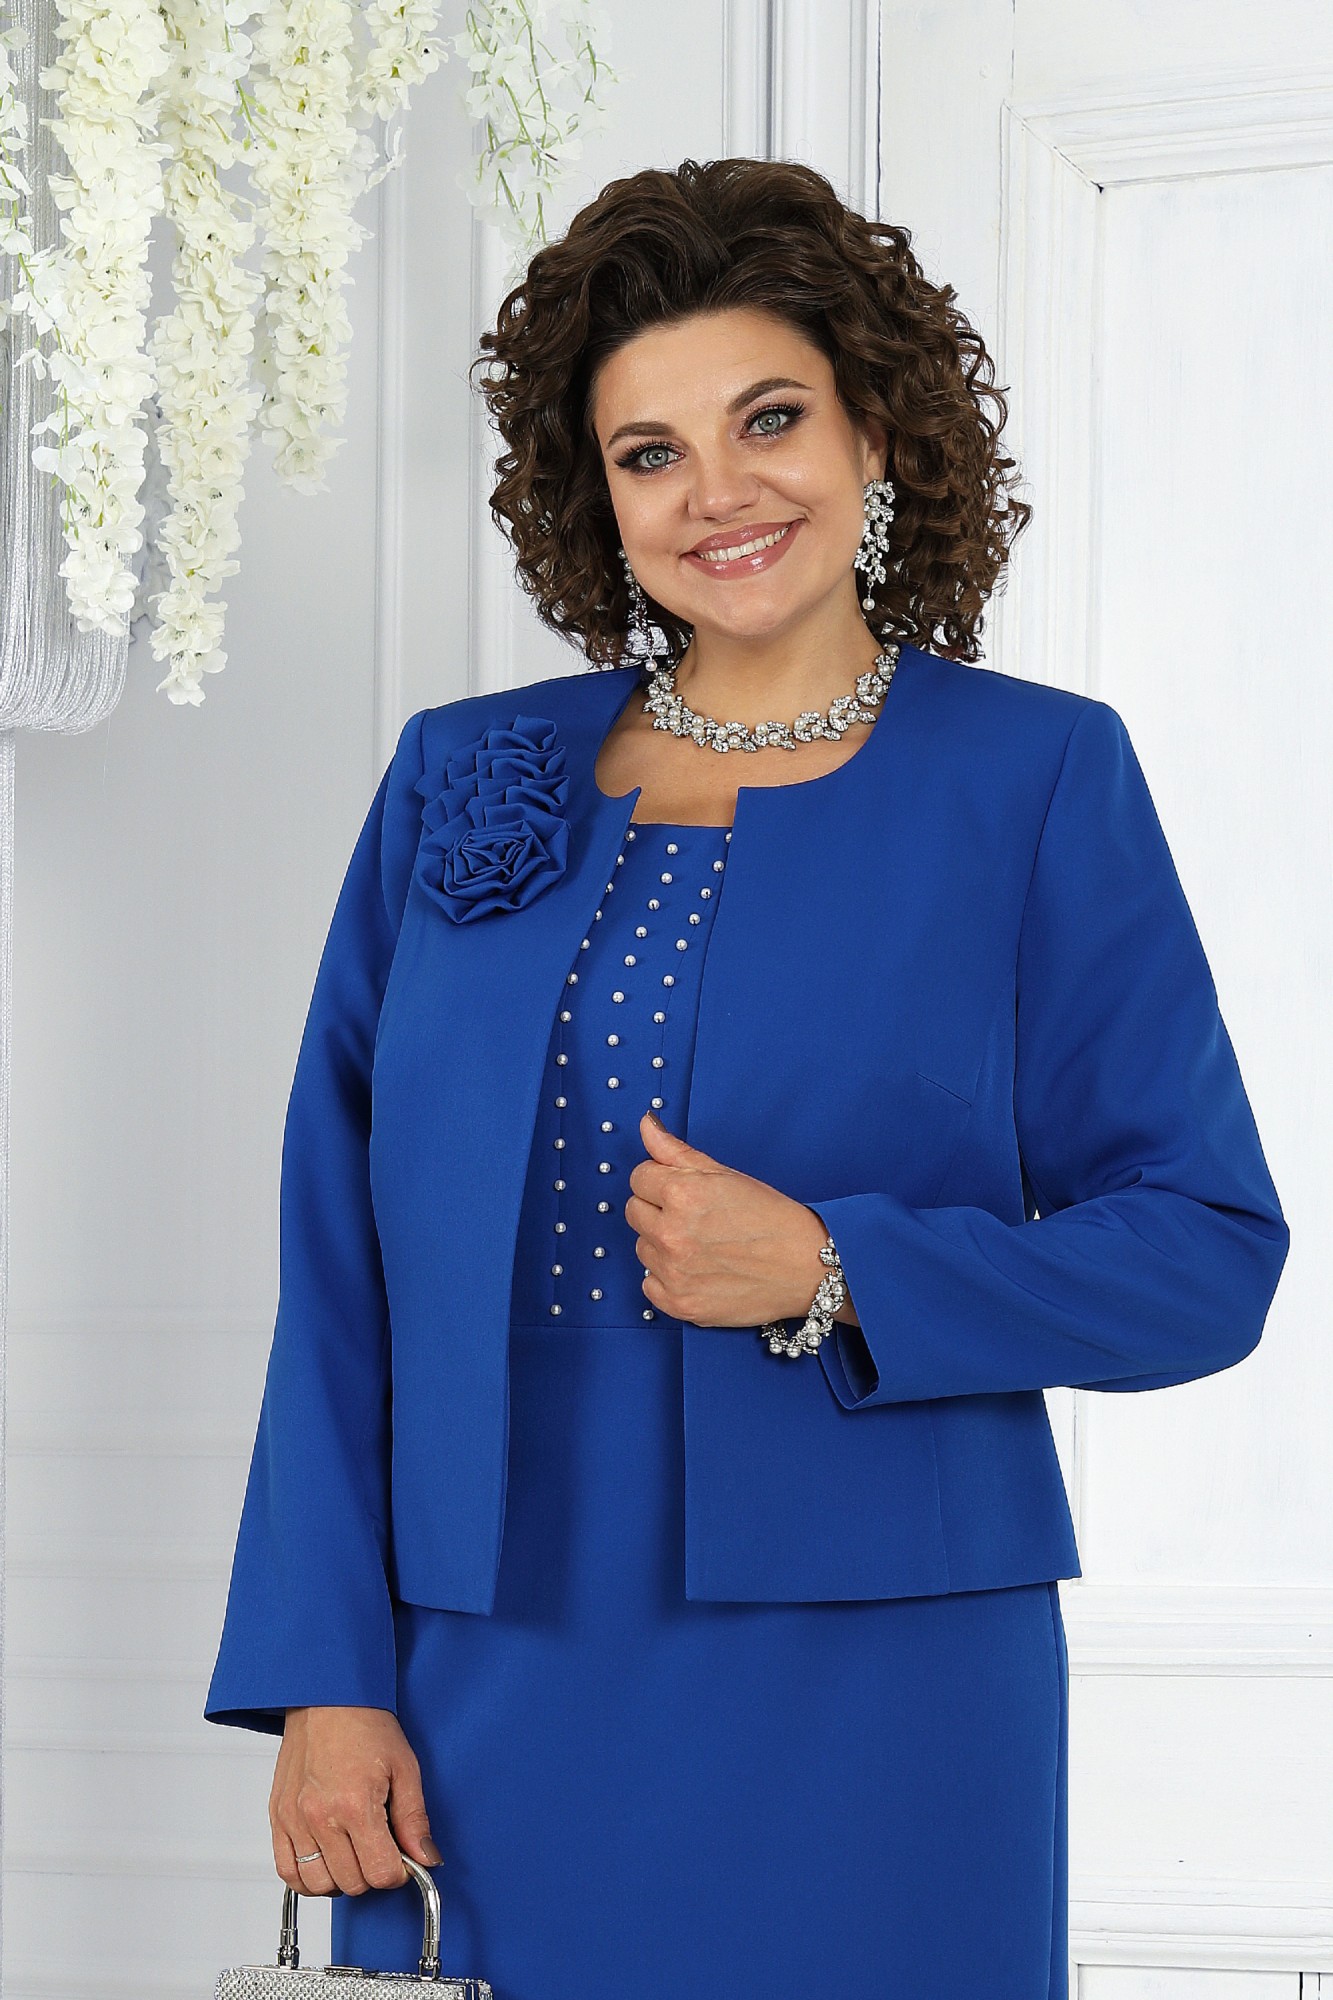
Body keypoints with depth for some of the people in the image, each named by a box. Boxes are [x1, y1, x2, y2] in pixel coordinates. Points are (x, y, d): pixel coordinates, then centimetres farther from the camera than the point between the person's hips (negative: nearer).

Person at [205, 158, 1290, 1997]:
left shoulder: (1034, 778, 1)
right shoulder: (464, 784, 9)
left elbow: (1208, 1253, -2)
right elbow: (342, 1267, 7)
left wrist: (830, 1276, -15)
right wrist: (324, 1676, -1)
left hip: (871, 1705, -2)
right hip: (492, 1705, 2)